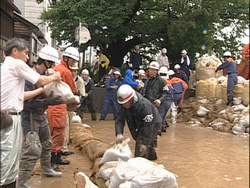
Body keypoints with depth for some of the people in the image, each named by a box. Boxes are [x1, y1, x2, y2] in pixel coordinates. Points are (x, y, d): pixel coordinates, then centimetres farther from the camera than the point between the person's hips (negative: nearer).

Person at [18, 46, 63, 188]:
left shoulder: (44, 75, 4)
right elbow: (27, 102, -26)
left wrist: (58, 98, -1)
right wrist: (48, 101, -30)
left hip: (41, 115, 9)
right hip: (31, 117, -9)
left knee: (47, 144, 23)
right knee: (33, 150, -12)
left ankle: (46, 169, 45)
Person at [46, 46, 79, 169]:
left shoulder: (55, 68, 16)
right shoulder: (66, 71, -13)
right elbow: (73, 91, -4)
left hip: (52, 103, 10)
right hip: (59, 105, -10)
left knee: (59, 133, 16)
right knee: (58, 133, -6)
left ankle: (57, 158, 26)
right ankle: (52, 161, -2)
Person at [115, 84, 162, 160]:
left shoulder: (144, 105, -40)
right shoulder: (123, 105, -20)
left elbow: (148, 126, -37)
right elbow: (119, 120, -23)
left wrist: (145, 143, -39)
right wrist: (119, 133, -41)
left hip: (153, 123, -7)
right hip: (139, 123, 7)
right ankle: (152, 156, 51)